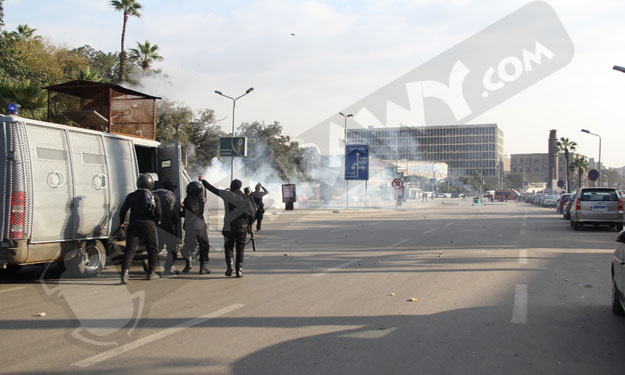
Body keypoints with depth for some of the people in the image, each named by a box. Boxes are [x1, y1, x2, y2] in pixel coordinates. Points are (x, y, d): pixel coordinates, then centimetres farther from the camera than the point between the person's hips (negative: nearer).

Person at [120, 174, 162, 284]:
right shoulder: (154, 198, 1)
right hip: (149, 225, -1)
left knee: (130, 249, -2)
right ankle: (151, 272, 18)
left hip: (134, 225, 1)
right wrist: (156, 221, 12)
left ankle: (125, 271, -19)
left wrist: (122, 222, 21)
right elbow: (158, 213, -9)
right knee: (152, 249, 14)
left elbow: (123, 210, 5)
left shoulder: (131, 196, 6)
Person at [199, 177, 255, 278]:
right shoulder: (246, 198, 0)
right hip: (242, 226, 1)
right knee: (240, 248, 7)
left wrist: (203, 180, 18)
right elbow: (252, 213, -4)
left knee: (229, 246, 12)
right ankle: (239, 269, -1)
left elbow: (213, 189, 5)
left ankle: (229, 265, -10)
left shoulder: (227, 195, -3)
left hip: (229, 226, 0)